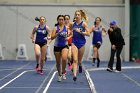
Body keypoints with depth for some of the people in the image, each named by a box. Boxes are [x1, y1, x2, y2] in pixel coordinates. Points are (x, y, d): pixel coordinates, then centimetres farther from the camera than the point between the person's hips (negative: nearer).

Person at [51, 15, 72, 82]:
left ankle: (63, 72, -4)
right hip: (57, 46, 1)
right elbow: (52, 37, -15)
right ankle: (59, 75, 30)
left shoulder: (66, 27, -1)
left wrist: (68, 37, -9)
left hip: (64, 46, -1)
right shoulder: (55, 28, -5)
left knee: (64, 58, -25)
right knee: (58, 62, 9)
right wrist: (58, 33, -26)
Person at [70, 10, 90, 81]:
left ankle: (80, 65, 49)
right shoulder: (72, 24, 4)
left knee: (79, 60, 13)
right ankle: (74, 75, -17)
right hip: (74, 43, 1)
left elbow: (88, 33, -10)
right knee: (75, 60, -12)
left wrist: (80, 32, -18)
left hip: (81, 43, -1)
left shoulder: (84, 24, -5)